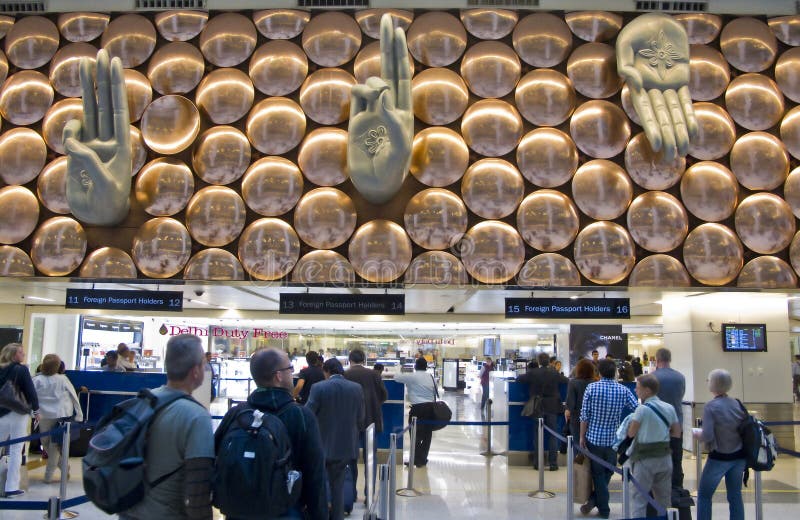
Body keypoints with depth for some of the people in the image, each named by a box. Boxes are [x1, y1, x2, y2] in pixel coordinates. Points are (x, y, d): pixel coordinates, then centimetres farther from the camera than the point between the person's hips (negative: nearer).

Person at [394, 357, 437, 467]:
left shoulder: (412, 377, -6)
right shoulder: (430, 377, 10)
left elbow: (396, 377, -3)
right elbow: (434, 393, 10)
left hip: (418, 408, -6)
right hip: (430, 407, 6)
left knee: (416, 435, 3)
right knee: (427, 435, 11)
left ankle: (417, 460, 6)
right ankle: (423, 459, 19)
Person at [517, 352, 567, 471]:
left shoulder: (533, 373, -8)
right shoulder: (555, 373, -6)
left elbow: (519, 379, -1)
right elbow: (567, 381, 8)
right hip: (552, 408, 0)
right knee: (553, 435, 6)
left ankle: (537, 463, 12)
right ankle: (553, 463, 4)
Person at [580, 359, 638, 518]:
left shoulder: (591, 388, -9)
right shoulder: (623, 390, -6)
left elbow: (584, 416, -7)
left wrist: (582, 437, 1)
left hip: (594, 437, -1)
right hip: (613, 439, 1)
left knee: (598, 474, 11)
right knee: (607, 473, 17)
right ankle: (593, 500, 16)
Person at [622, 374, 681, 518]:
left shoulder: (642, 409, -15)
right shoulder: (669, 408, 3)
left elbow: (631, 433, -12)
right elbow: (677, 433, 8)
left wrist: (631, 422, 6)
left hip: (646, 459, -6)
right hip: (665, 457, 6)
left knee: (640, 498, 2)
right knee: (664, 498, 16)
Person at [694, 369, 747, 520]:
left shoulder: (711, 407, -16)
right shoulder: (737, 404, 0)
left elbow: (707, 436, -21)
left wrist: (697, 433, -1)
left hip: (719, 458, -5)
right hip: (739, 457, 5)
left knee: (704, 495, 8)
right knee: (735, 495, 14)